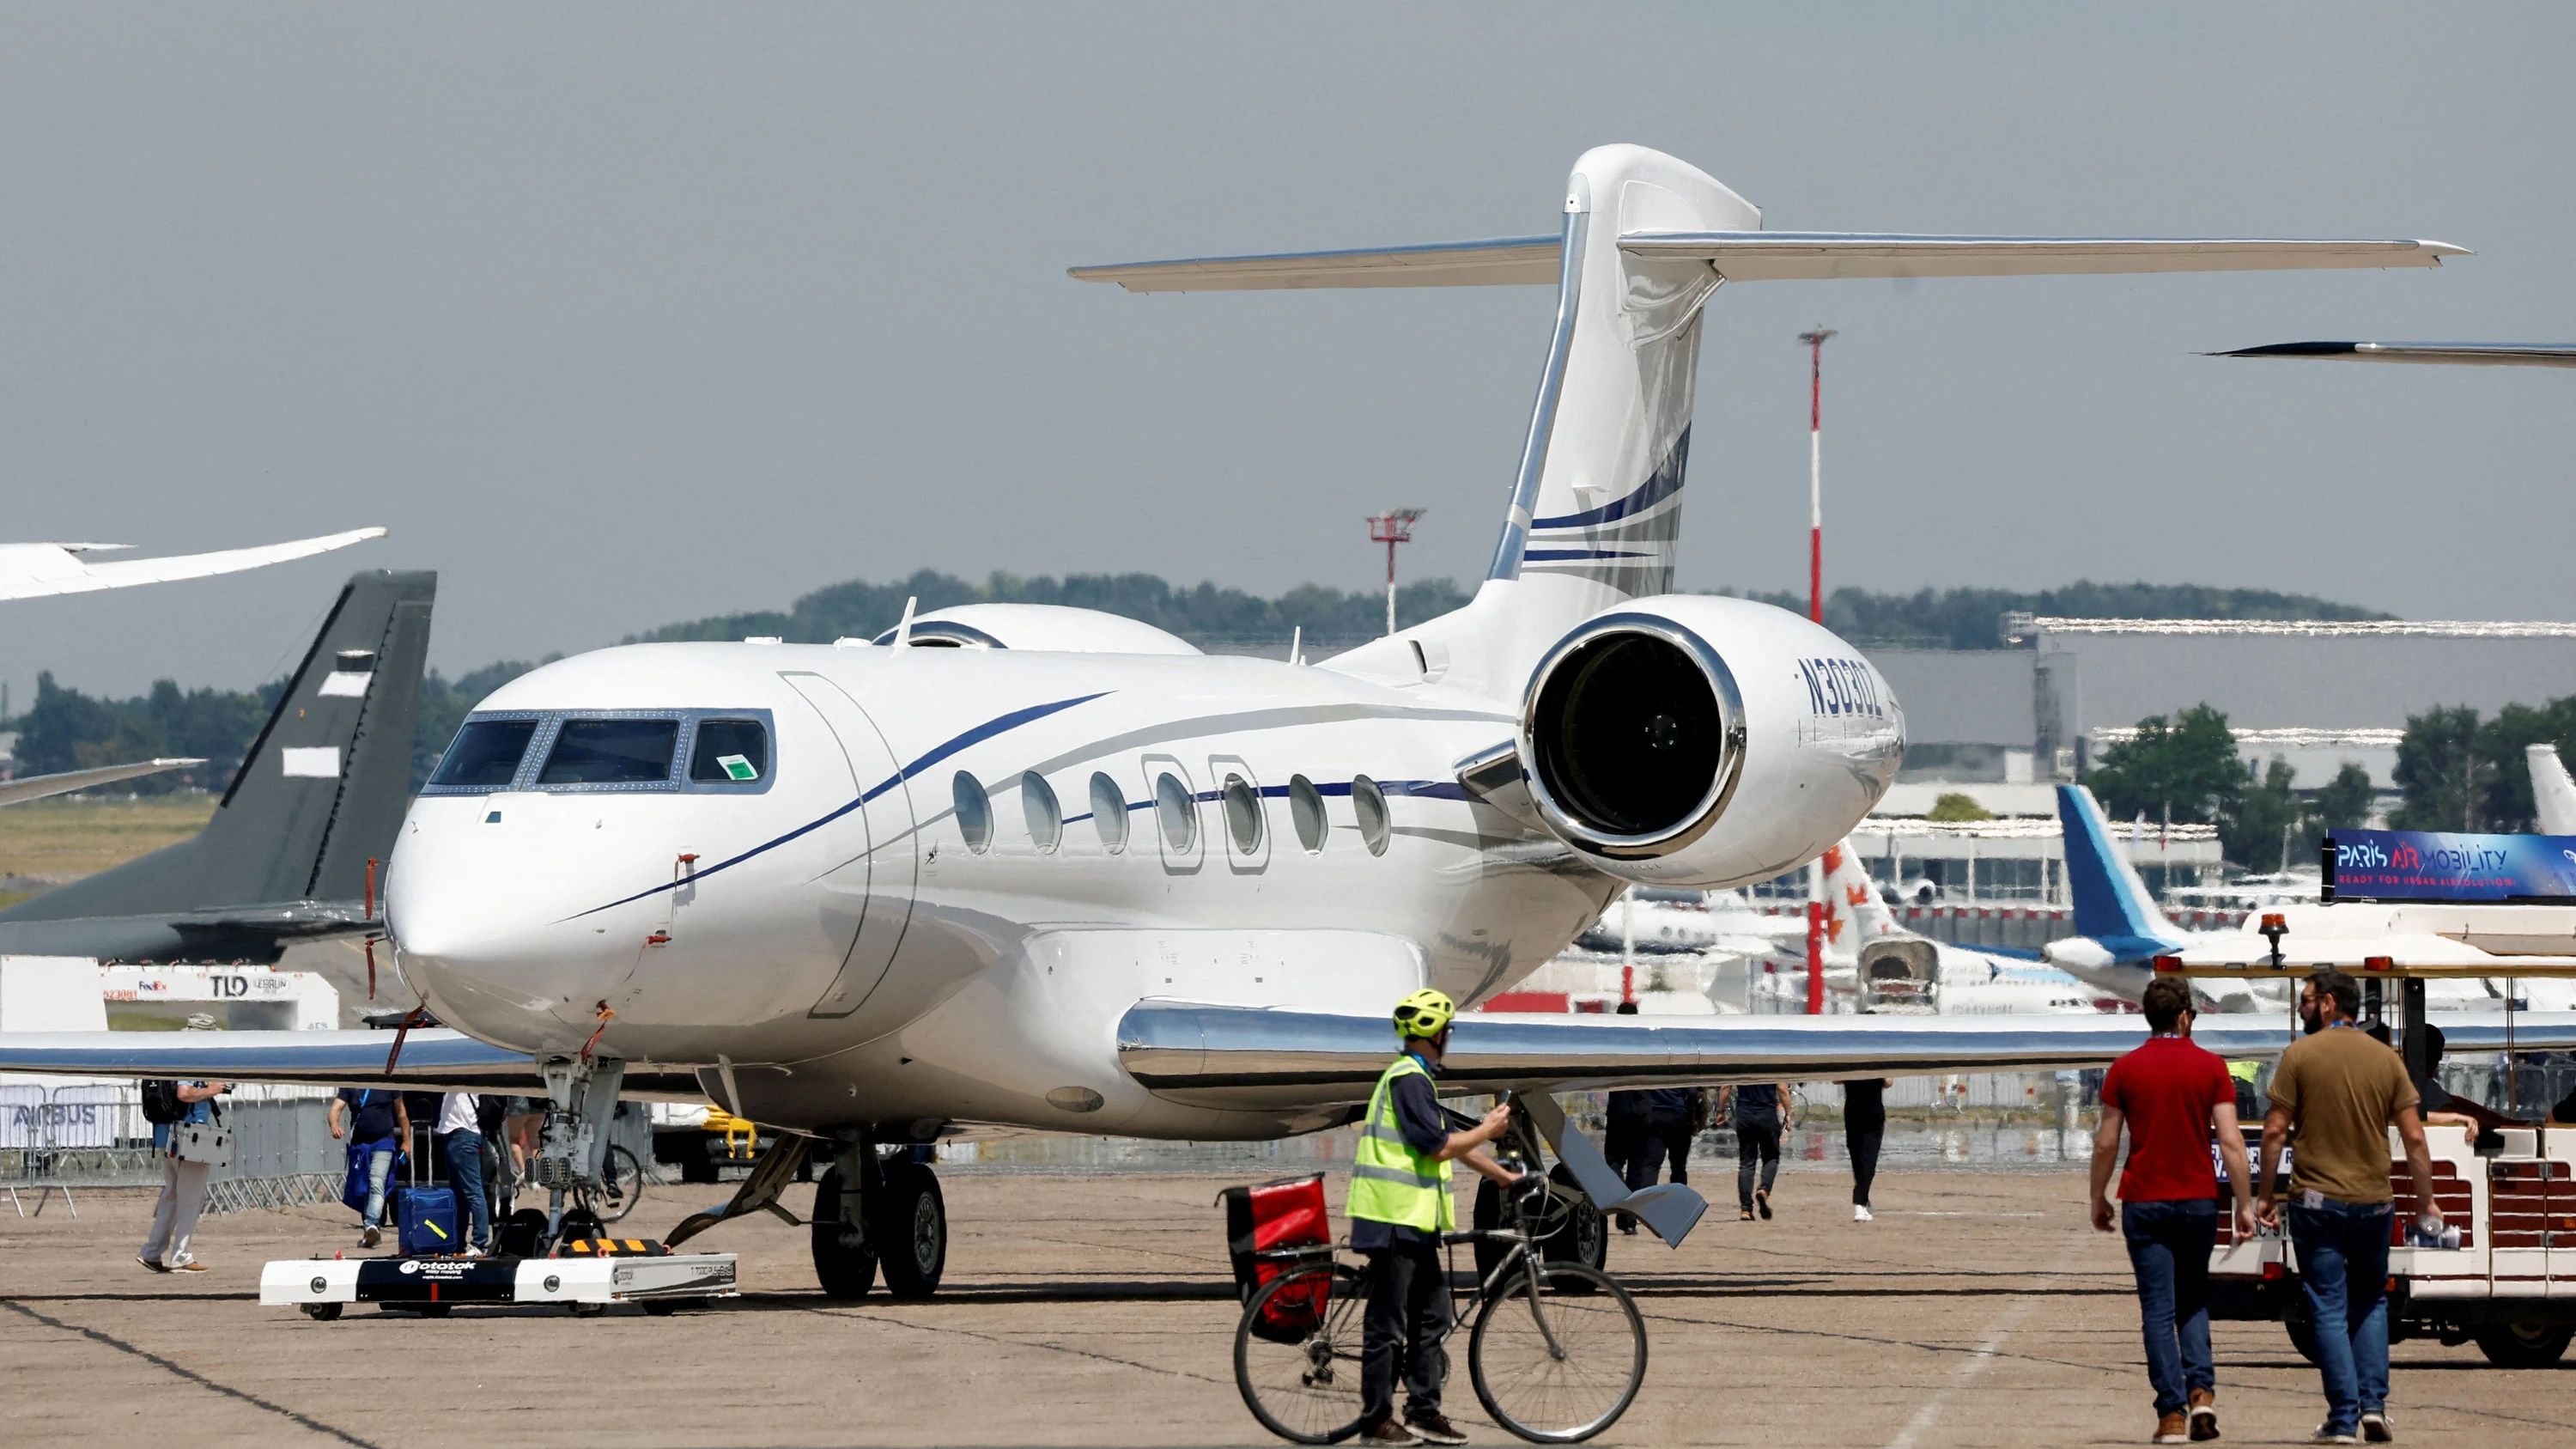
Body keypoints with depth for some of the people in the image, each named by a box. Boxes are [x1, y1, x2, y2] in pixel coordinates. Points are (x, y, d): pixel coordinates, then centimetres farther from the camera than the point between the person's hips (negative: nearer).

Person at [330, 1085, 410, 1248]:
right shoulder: (350, 1086, 4)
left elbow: (400, 1111, 9)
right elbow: (336, 1107, -8)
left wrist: (406, 1140, 9)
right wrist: (334, 1124, -31)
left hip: (383, 1143, -4)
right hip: (359, 1143, 4)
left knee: (377, 1184, -22)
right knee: (363, 1189, 11)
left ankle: (372, 1225, -37)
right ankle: (374, 1232, 23)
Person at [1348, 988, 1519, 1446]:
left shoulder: (1415, 1078, 18)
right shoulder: (1408, 1079, -15)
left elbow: (1448, 1143, 24)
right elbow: (1438, 1148, -20)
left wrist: (1505, 1176, 25)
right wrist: (1488, 1130, -5)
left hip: (1416, 1220, 10)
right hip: (1394, 1219, -10)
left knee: (1431, 1315, 13)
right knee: (1388, 1323, -4)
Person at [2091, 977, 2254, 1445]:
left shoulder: (2124, 1070, -2)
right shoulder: (2211, 1068, -3)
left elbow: (2106, 1143, -1)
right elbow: (2231, 1141, -7)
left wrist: (2099, 1198, 13)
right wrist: (2244, 1204, -2)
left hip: (2144, 1203, -1)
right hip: (2198, 1201, 1)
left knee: (2158, 1309, 0)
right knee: (2193, 1301, 17)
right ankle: (2202, 1392, -1)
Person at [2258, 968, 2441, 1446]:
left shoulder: (2300, 1055, -6)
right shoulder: (2386, 1059, 3)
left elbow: (2275, 1131, -8)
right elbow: (2414, 1138, 2)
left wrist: (2264, 1195, 1)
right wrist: (2425, 1202, 10)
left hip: (2317, 1202, -3)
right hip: (2373, 1202, 3)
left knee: (2329, 1309, 1)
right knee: (2370, 1303, 18)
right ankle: (2373, 1403, 5)